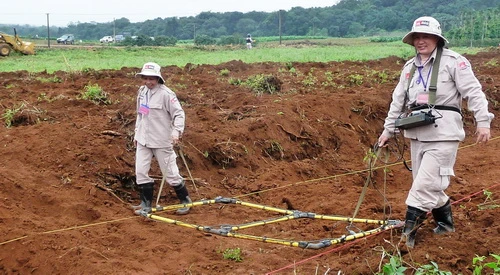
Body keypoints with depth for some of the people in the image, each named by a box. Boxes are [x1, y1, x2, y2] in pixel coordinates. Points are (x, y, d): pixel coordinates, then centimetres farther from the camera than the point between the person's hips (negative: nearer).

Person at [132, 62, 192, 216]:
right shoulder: (142, 91, 7)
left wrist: (177, 131, -30)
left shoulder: (165, 94, -16)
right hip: (143, 140, 6)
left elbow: (179, 114, -16)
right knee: (141, 172, 4)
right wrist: (137, 133, 18)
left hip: (161, 141, -6)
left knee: (170, 174, 2)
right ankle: (146, 205, 17)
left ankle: (185, 201, 21)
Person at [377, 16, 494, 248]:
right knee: (427, 184, 11)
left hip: (443, 132, -7)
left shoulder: (453, 61, -3)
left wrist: (482, 121, -15)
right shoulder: (409, 67, 16)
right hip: (418, 133, 7)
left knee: (426, 183, -10)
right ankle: (445, 222, 29)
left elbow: (473, 92, -8)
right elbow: (398, 101, 20)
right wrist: (388, 129, 20)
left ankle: (409, 229, -5)